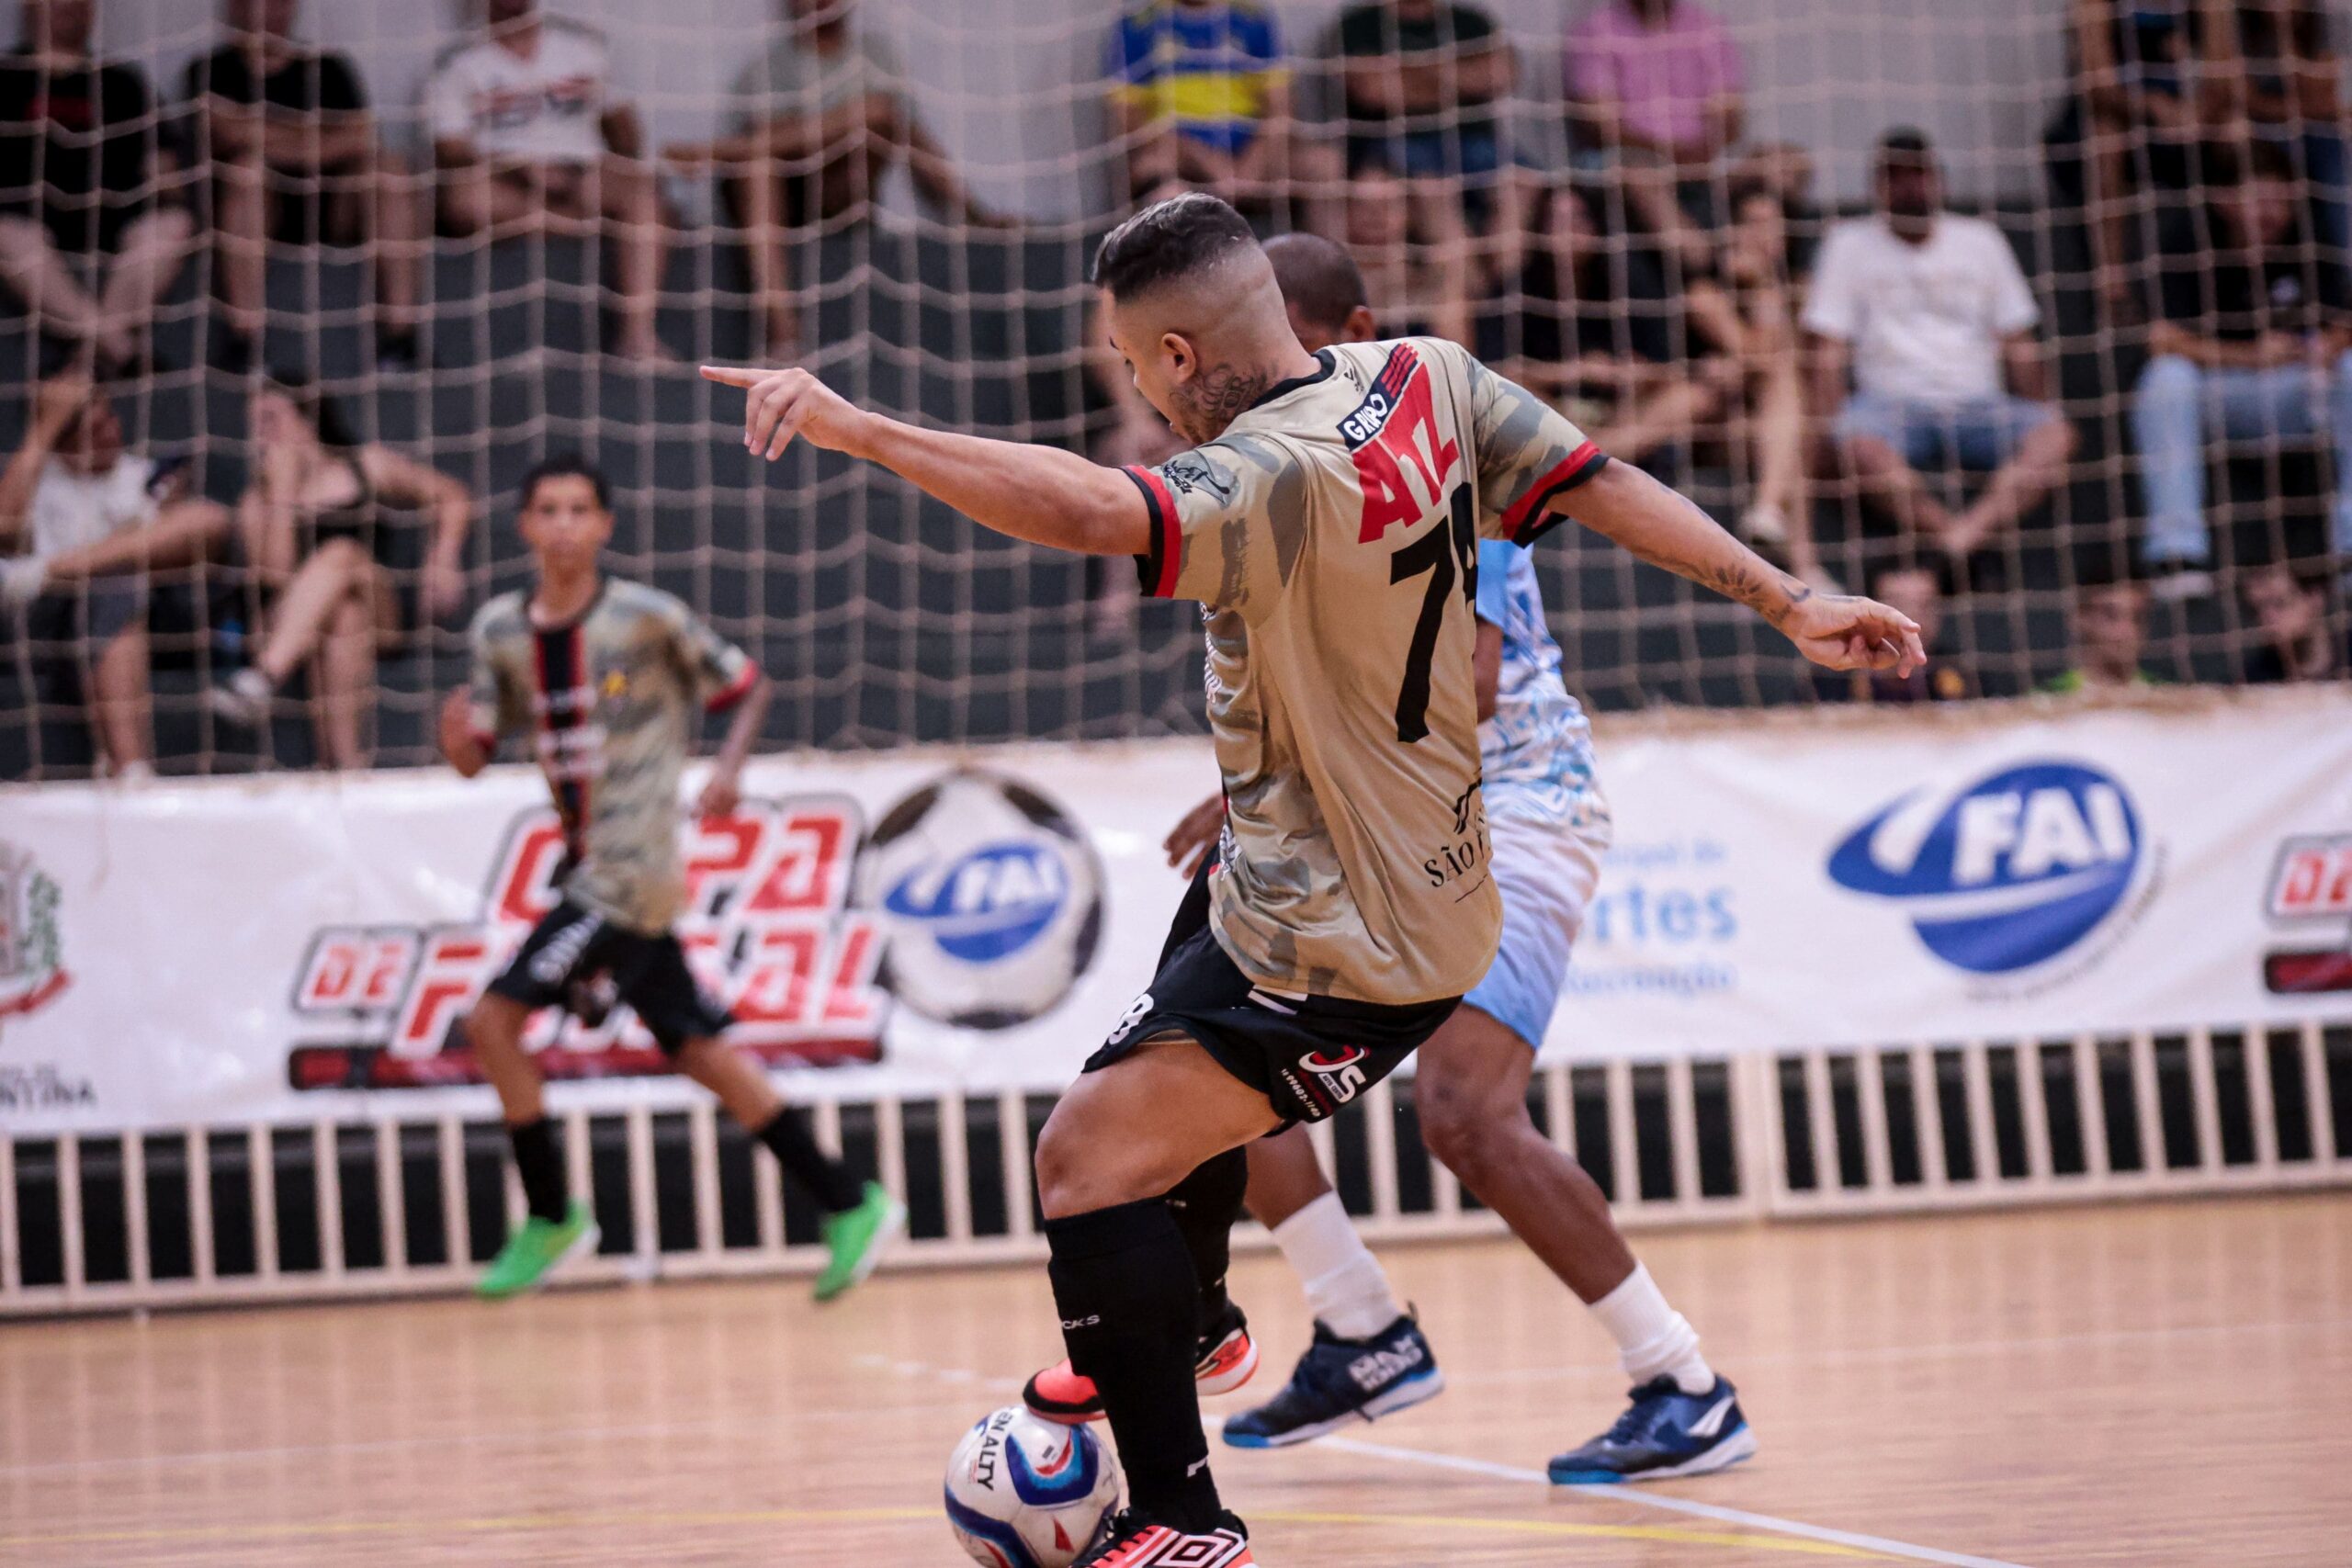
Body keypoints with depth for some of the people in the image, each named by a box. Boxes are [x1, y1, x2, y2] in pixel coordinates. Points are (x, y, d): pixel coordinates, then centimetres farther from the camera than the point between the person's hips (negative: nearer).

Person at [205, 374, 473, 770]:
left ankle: (259, 681, -54)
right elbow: (274, 572, -4)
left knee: (340, 554, -32)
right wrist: (282, 486, -6)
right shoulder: (258, 500, 13)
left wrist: (442, 562, 0)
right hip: (293, 632, 0)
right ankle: (345, 765, -48)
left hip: (389, 609, 0)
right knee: (344, 610, -37)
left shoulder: (367, 466, 13)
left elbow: (455, 499, 17)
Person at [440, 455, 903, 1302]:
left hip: (635, 871, -6)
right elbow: (475, 759, 8)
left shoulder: (648, 618, -10)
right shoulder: (499, 631, 6)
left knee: (495, 1018, -12)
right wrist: (457, 733, -15)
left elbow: (747, 685, 2)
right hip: (589, 871, 6)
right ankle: (849, 1204, 16)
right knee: (697, 1049, 9)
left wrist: (728, 768, -14)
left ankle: (551, 1215, 4)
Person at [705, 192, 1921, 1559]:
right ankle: (1193, 1329, 55)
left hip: (1340, 948, -10)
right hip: (1435, 888, 10)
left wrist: (855, 428, -49)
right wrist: (1786, 600, 7)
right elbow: (1612, 489, 1)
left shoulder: (1269, 480, -30)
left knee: (1092, 1156, -11)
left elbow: (1085, 508, -46)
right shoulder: (1431, 383, -3)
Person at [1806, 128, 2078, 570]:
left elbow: (2020, 347, 16)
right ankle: (1965, 541, -47)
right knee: (1857, 442, -38)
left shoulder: (1980, 240, 17)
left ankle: (1966, 532, -49)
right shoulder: (1850, 245, 10)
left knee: (2056, 435, -30)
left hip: (1977, 404, 2)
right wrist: (1825, 424, -13)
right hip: (1892, 401, -2)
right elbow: (1829, 351, 3)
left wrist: (2042, 418, 2)